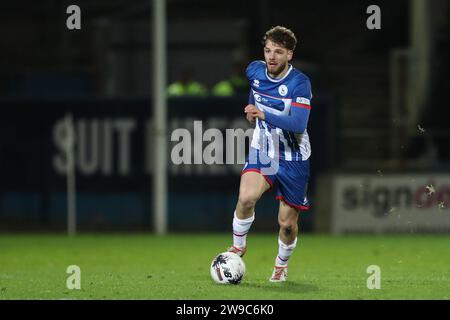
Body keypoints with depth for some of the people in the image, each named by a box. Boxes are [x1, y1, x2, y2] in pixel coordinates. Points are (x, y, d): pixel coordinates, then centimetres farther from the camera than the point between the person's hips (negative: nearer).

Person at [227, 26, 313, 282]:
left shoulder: (300, 83, -20)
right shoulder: (255, 70, -4)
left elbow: (299, 124, -32)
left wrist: (264, 115, -39)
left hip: (293, 159, -3)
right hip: (262, 152, 3)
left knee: (287, 223, 4)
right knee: (246, 197, -26)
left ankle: (282, 265, 33)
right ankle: (238, 246, -2)